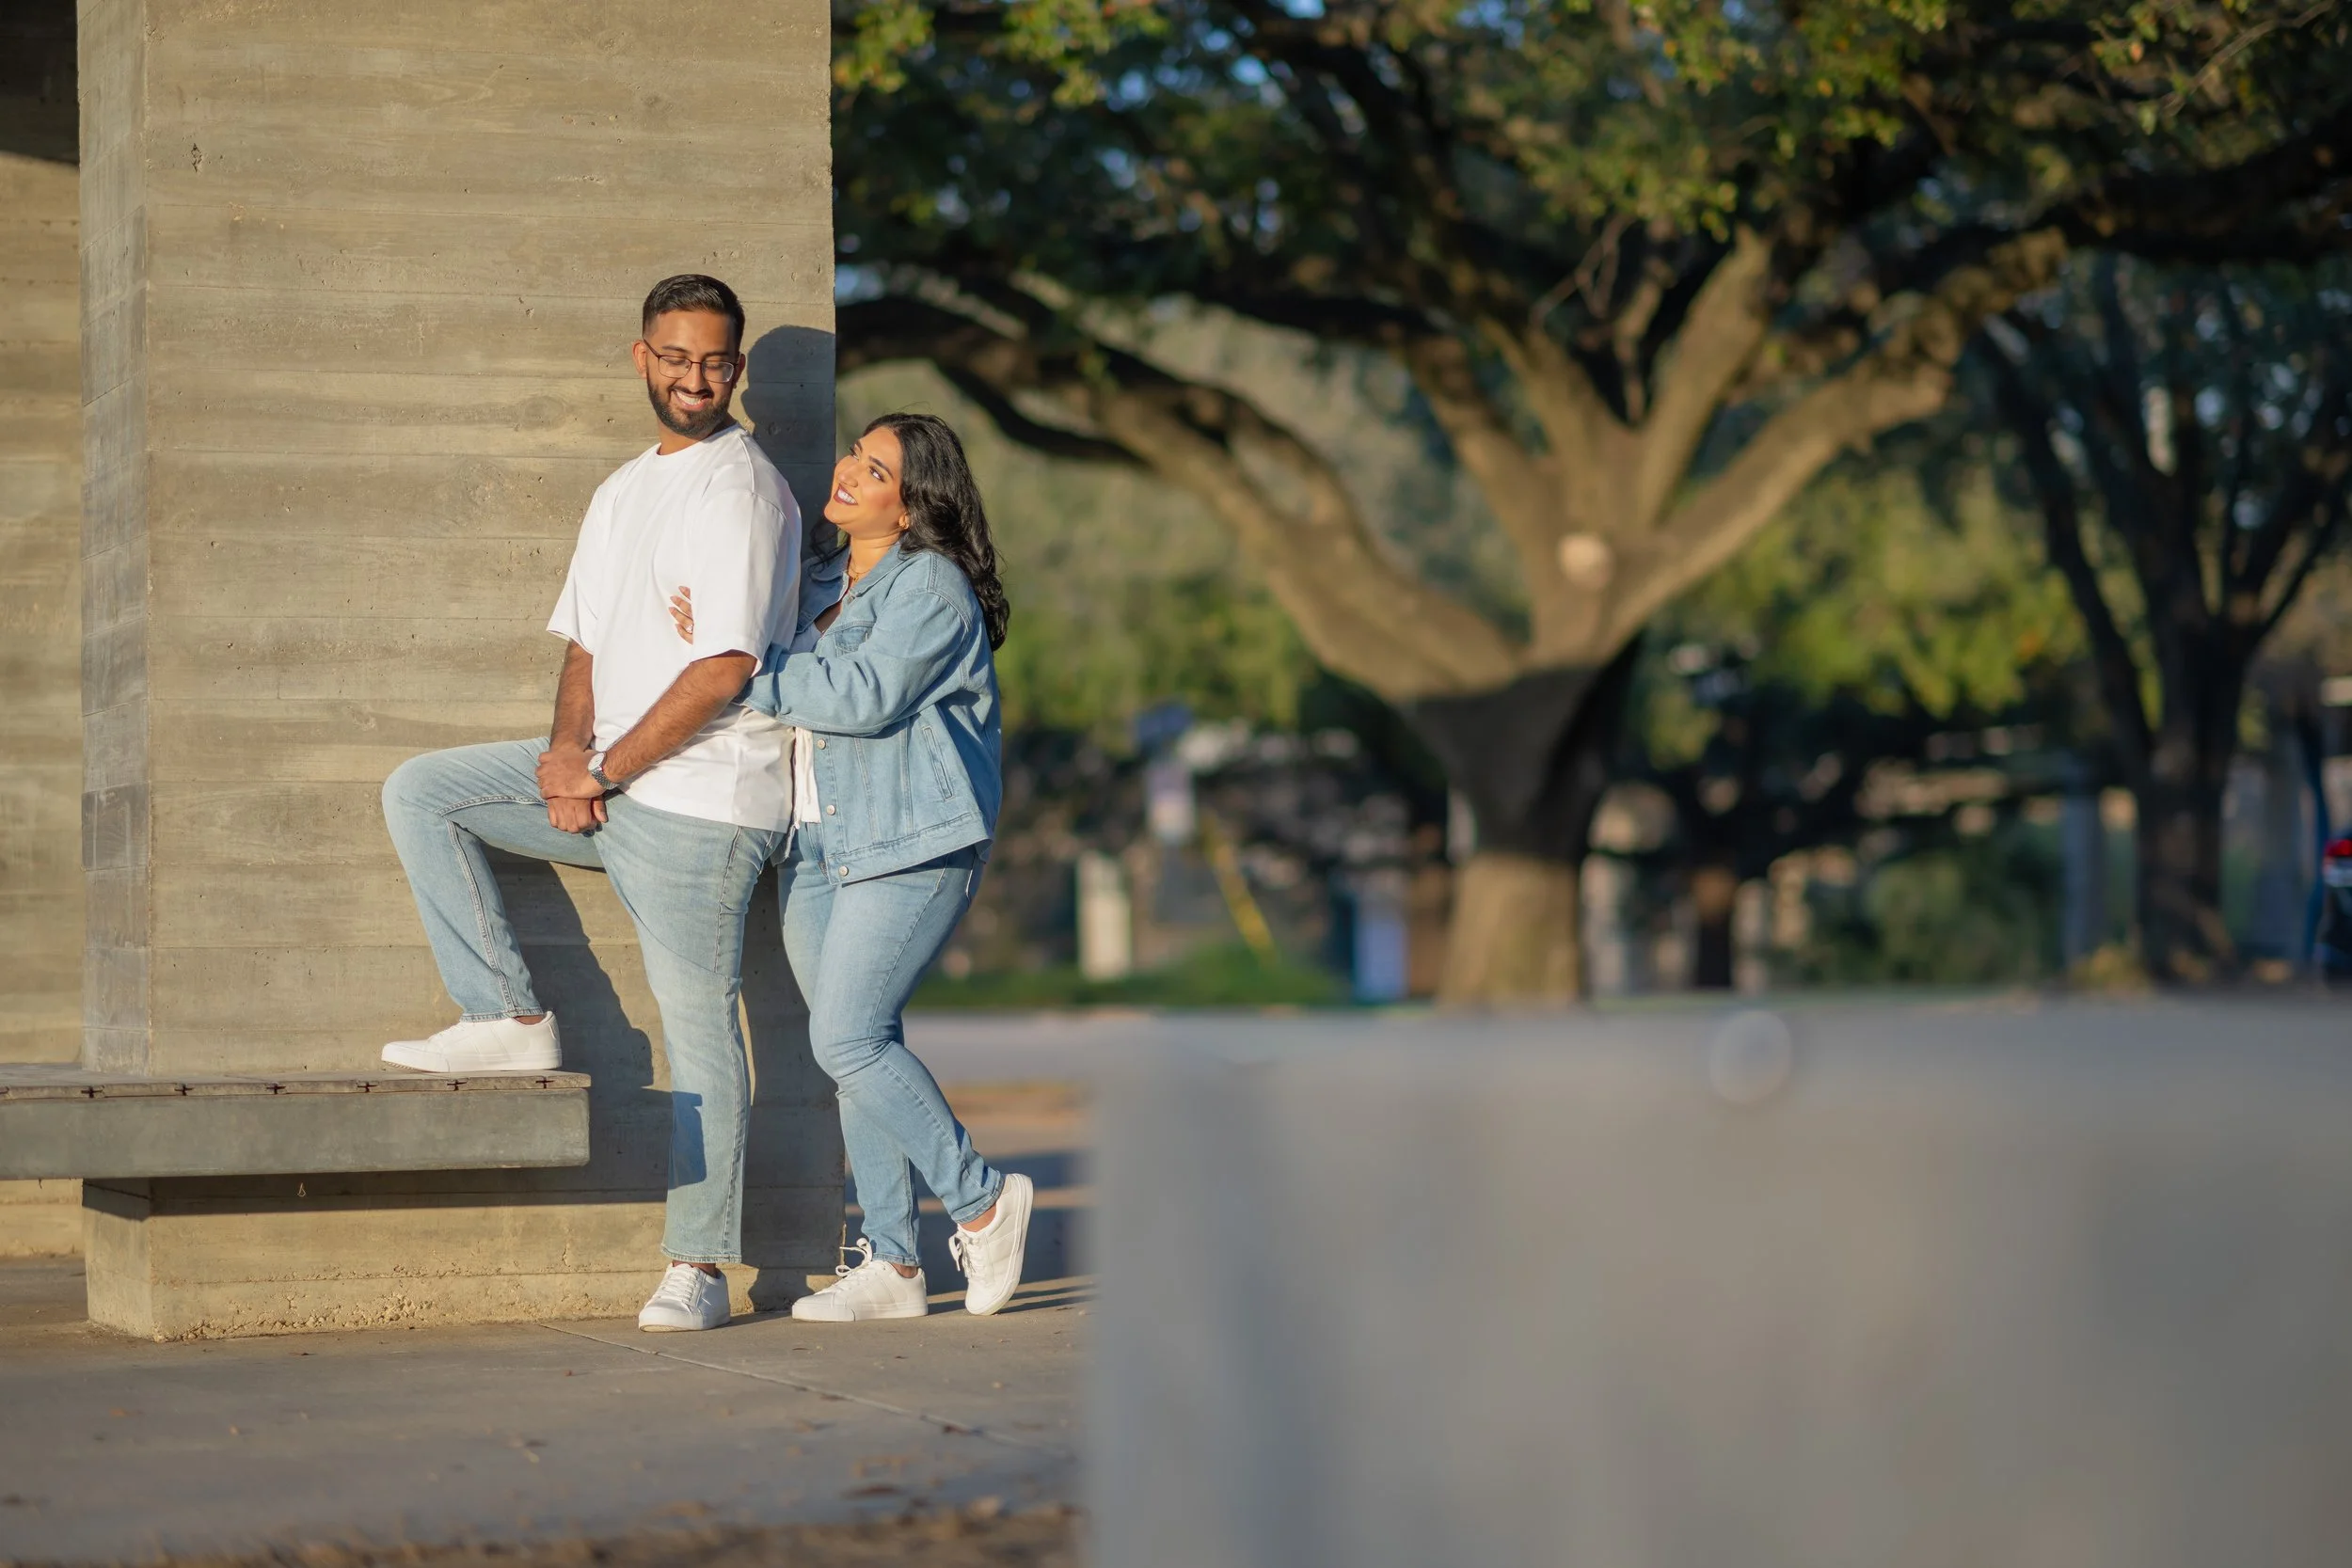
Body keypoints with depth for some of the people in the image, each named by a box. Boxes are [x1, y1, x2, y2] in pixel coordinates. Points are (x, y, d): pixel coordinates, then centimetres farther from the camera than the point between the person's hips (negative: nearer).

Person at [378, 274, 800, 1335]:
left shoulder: (739, 488, -11)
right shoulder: (623, 492, 18)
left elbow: (724, 669, -18)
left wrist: (606, 771, -14)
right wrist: (569, 747, -2)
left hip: (699, 796, -9)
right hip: (607, 776, 9)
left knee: (696, 1018, -6)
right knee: (419, 793, 1)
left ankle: (699, 1267, -1)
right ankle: (510, 1019, 0)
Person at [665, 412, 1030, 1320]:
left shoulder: (931, 585, -9)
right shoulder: (821, 584, 17)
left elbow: (863, 695, -21)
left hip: (909, 844, -8)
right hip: (819, 846, 8)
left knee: (848, 1039, -15)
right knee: (858, 1046, 5)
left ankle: (981, 1202, 1)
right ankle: (891, 1263, 8)